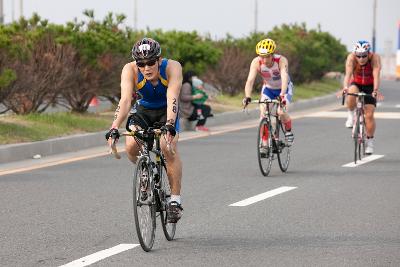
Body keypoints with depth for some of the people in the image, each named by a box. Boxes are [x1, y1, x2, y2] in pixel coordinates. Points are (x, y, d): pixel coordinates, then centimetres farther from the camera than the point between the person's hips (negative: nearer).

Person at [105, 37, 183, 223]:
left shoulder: (172, 67, -31)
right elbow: (125, 100, -38)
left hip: (166, 111, -2)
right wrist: (114, 128, -52)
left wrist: (170, 125, -59)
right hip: (143, 109, 2)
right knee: (131, 146, -25)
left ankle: (175, 201, -14)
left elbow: (172, 98, -43)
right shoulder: (130, 70, -28)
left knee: (168, 148, -27)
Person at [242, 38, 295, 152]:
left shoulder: (281, 60, -33)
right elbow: (250, 80, -36)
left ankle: (288, 132, 7)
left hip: (284, 88, -2)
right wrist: (247, 97, -52)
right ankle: (264, 143, -7)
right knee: (263, 112, -18)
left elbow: (284, 78, -46)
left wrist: (282, 95, -62)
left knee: (281, 112, -24)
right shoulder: (256, 62, -27)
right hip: (268, 88, 3)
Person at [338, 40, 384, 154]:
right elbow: (348, 74, -39)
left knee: (369, 115, -10)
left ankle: (370, 141, 7)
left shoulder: (374, 58, -28)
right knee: (351, 93, -36)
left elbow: (376, 75, -40)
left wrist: (376, 90, -55)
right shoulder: (351, 57, -27)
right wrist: (345, 88, -56)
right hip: (356, 84, 0)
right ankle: (350, 115, -9)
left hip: (369, 86, 0)